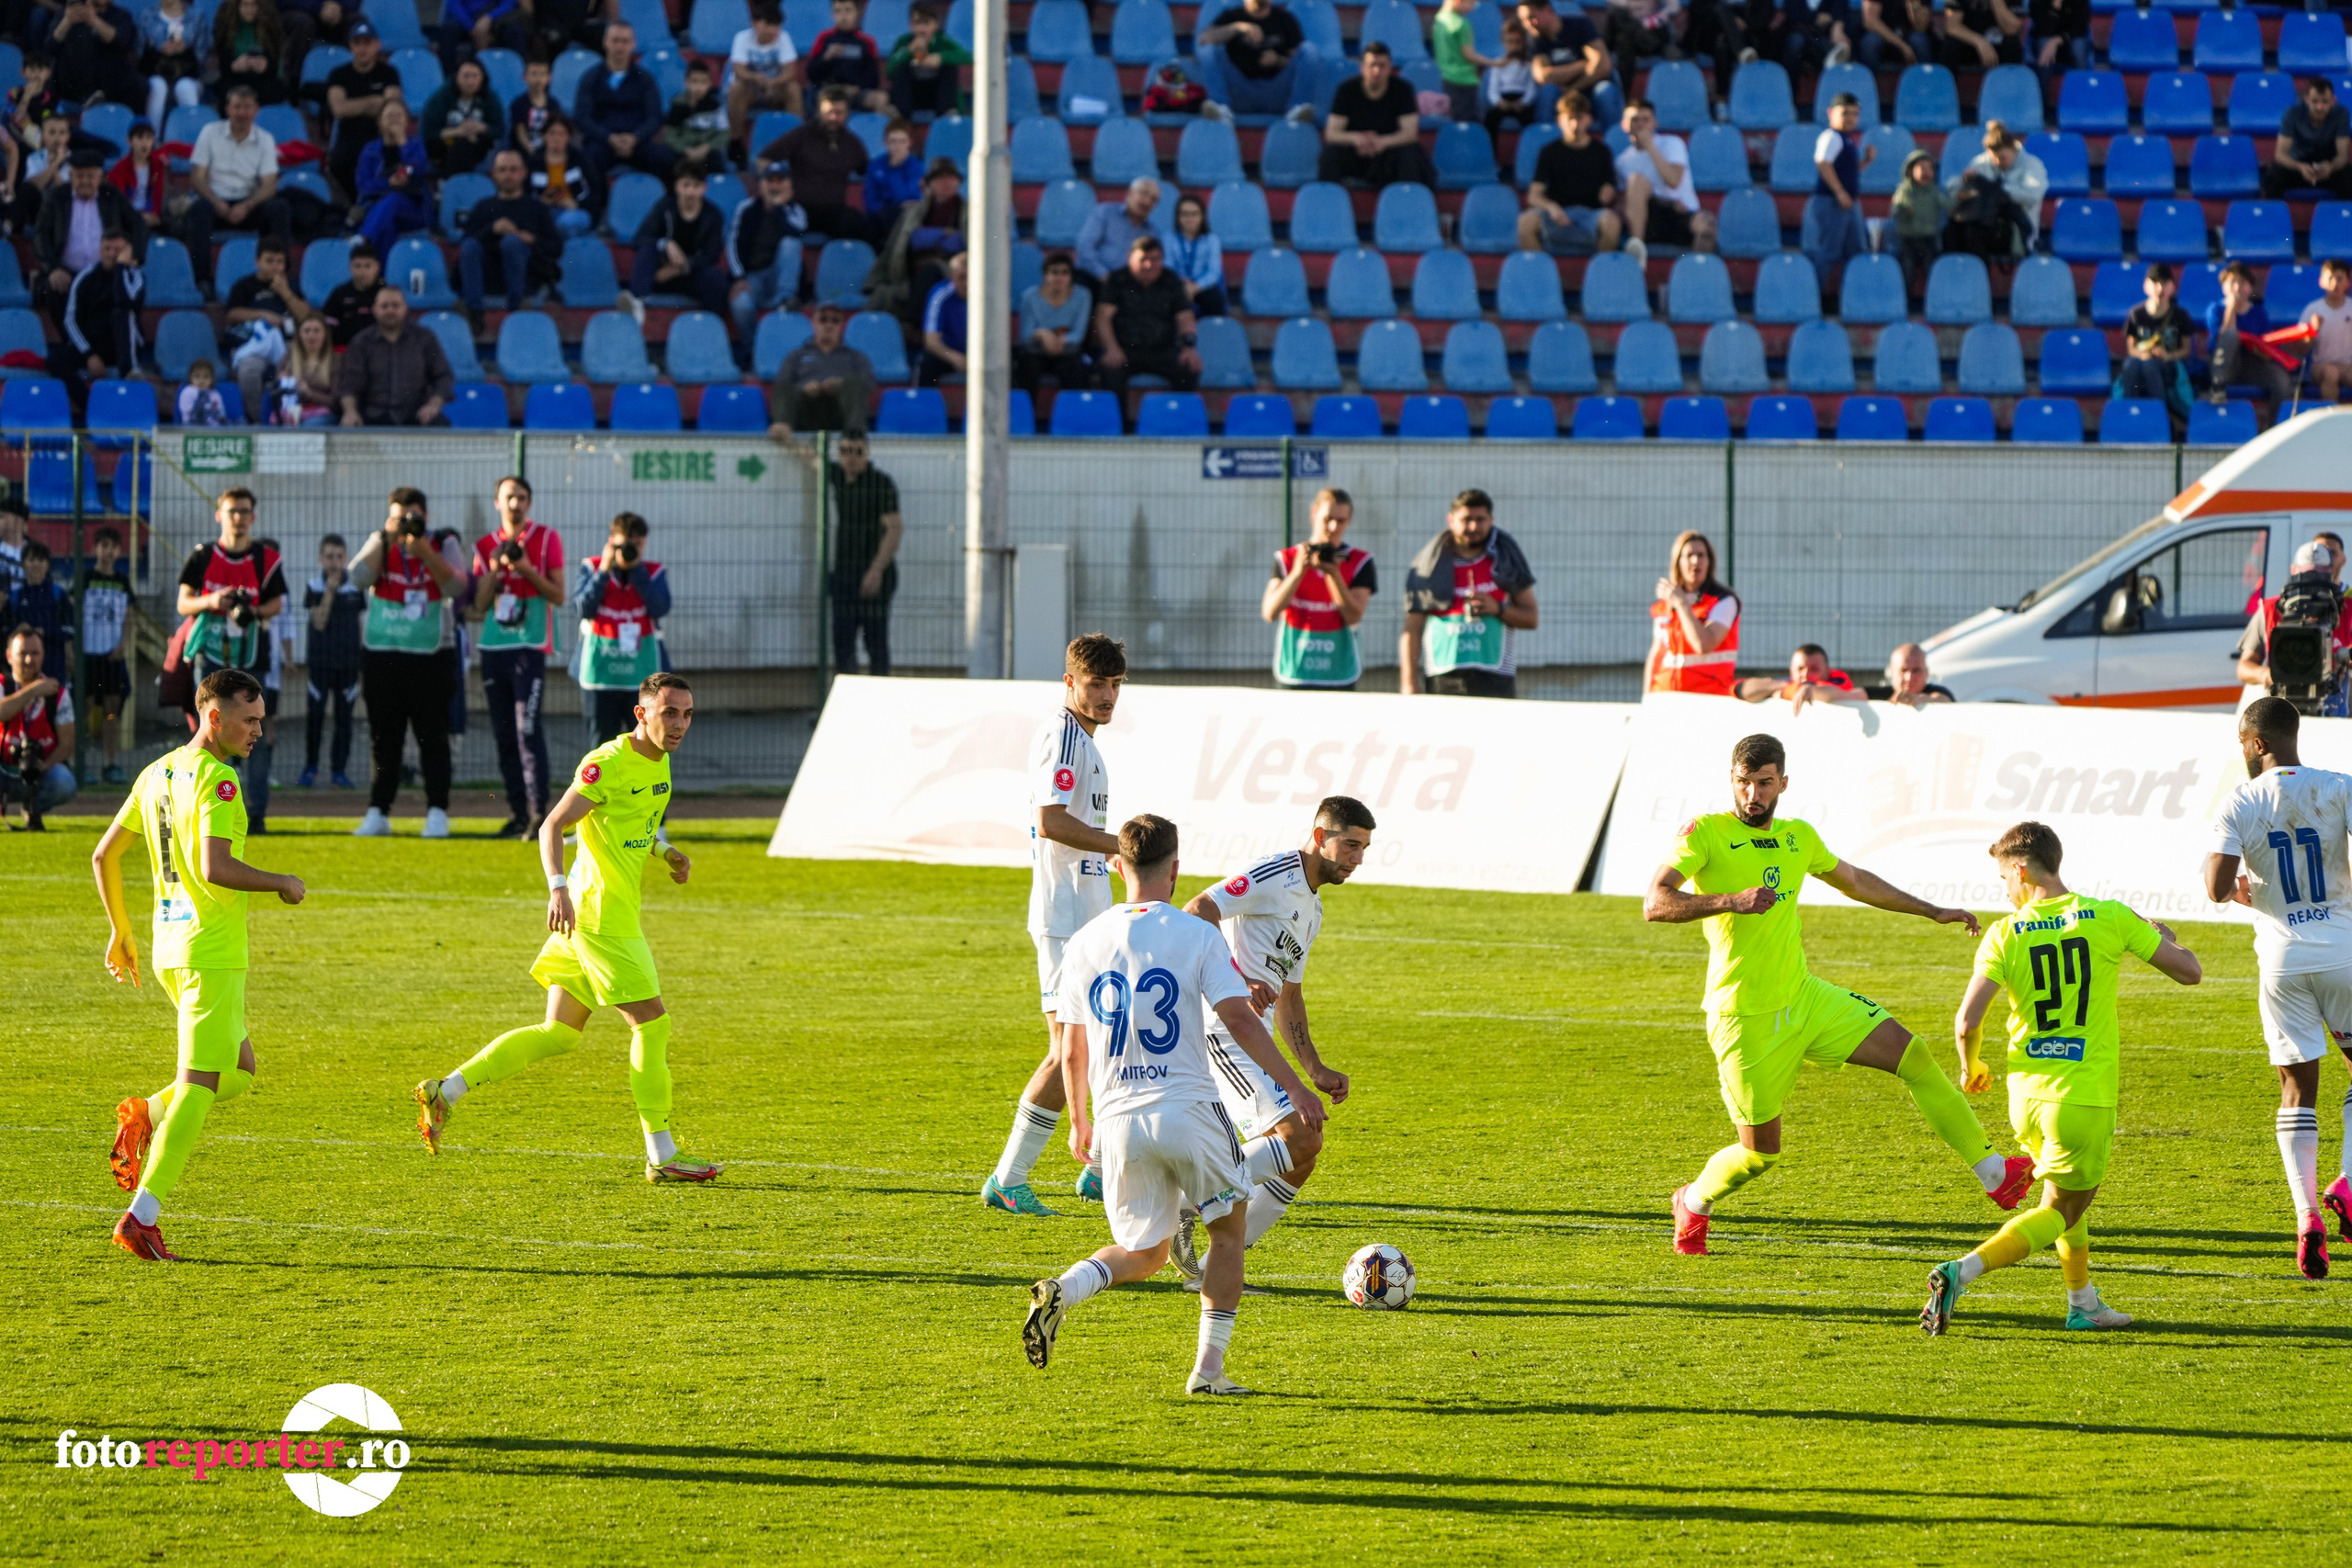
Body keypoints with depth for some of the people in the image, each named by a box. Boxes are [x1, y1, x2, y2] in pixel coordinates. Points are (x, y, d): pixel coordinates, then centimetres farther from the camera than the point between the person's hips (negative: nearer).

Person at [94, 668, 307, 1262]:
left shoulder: (156, 773, 12)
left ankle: (147, 1115, 5)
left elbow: (104, 855, 17)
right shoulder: (217, 780, -15)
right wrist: (283, 884, -12)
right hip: (212, 951, -9)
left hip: (168, 946, 9)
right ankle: (142, 1215, -10)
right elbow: (215, 868, -26)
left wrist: (120, 930, 25)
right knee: (200, 1086, -6)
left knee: (240, 1069, 21)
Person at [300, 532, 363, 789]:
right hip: (320, 661, -2)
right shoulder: (314, 587, 1)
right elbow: (319, 622, -8)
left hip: (349, 662, 2)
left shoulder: (356, 588, 5)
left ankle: (339, 770, 7)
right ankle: (310, 766, 8)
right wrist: (330, 590, -15)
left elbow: (364, 624, 10)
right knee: (315, 715, -6)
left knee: (344, 717, 2)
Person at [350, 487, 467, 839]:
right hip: (382, 655, 2)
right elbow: (360, 579, -11)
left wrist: (423, 550, -22)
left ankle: (437, 813, 0)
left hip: (430, 655, -2)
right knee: (383, 737, 5)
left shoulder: (444, 545, 3)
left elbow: (456, 587, -13)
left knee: (433, 737, -3)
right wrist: (388, 539, -16)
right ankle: (378, 813, 9)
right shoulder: (380, 543, 7)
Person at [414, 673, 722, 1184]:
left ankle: (446, 1091, 16)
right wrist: (558, 887, -33)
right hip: (601, 917, -10)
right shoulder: (608, 764, -17)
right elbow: (553, 826, -20)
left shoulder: (658, 760, 11)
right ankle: (661, 1156, 0)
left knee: (559, 1033, 13)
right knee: (652, 1023, -7)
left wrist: (664, 850, 12)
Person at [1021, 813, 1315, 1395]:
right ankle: (1209, 1368, 7)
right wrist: (1294, 1087, -5)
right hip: (1188, 1111, -4)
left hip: (1119, 1119, 4)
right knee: (1229, 1229, 17)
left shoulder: (1086, 942, 8)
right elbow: (1240, 1021, -11)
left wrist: (1078, 1122, 26)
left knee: (1144, 1253, 18)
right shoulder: (1196, 936, -3)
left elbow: (1074, 1047, 13)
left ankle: (1062, 1291, -11)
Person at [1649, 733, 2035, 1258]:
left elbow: (1855, 880, 27)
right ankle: (1694, 1203, 31)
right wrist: (1730, 901, -35)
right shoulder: (1704, 833, -12)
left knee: (1915, 1058, -4)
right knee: (1761, 1152, 0)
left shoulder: (1799, 837, 8)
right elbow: (1655, 903, -22)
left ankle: (1995, 1174, 4)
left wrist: (1934, 912, 29)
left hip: (1805, 997, 6)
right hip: (1746, 1017, -6)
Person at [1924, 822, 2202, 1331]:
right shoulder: (2110, 918, -4)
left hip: (2025, 1093, 3)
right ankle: (1961, 1273, -12)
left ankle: (2084, 1303, 26)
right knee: (2060, 1210, 7)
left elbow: (1967, 1021, -10)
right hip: (2086, 1093, -3)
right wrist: (2167, 939, 25)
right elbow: (2189, 972, 2)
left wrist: (1971, 1066, 11)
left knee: (2070, 1194, 27)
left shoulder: (2004, 935, -3)